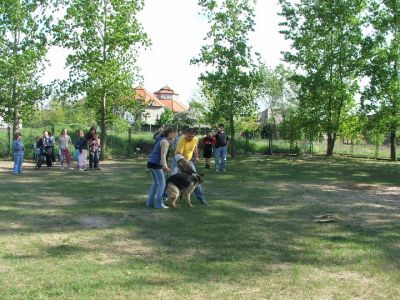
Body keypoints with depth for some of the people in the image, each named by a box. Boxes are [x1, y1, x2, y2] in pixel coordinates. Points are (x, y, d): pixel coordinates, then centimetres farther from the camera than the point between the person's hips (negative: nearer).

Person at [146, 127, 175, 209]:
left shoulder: (161, 140, 19)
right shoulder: (165, 141, -10)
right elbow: (163, 155, -19)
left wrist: (165, 166, 25)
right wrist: (165, 167, -25)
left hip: (151, 162, 10)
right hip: (156, 163, -10)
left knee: (156, 183, 16)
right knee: (161, 183, -4)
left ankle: (150, 202, 15)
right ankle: (158, 203, -6)